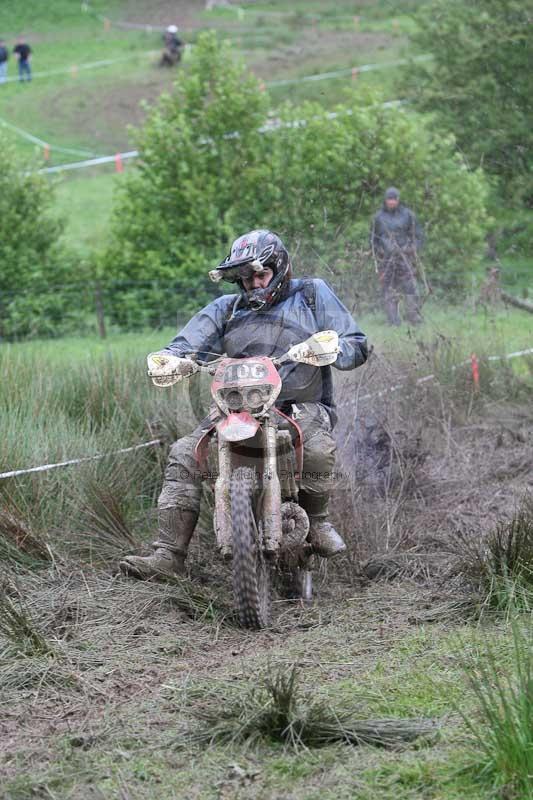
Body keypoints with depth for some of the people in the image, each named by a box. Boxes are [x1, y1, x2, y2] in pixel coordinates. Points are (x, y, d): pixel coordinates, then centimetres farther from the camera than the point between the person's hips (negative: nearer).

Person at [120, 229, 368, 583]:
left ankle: (317, 520, -6)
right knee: (184, 455, -15)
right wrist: (175, 358, -24)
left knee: (318, 448, -36)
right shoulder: (227, 309, 18)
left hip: (302, 405, -3)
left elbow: (357, 345, 2)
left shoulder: (312, 294, 10)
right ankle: (169, 554, -16)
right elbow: (193, 341, 1)